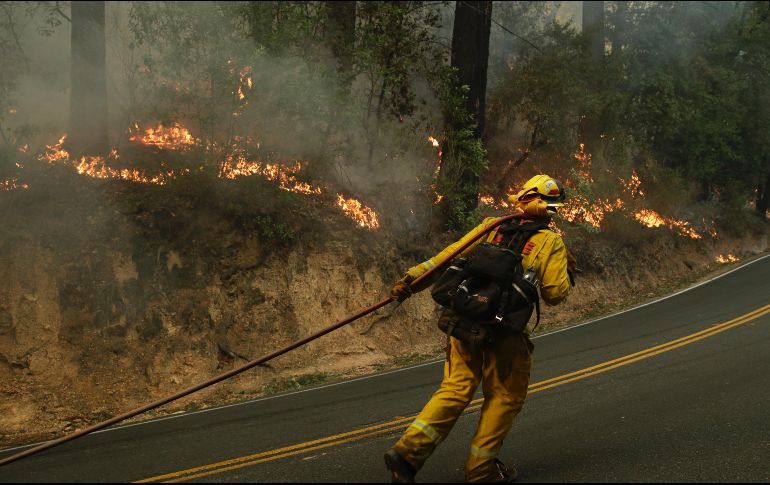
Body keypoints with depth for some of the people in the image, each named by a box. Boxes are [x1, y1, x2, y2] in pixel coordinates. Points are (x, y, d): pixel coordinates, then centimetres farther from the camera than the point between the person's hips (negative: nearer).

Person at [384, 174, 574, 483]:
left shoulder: (492, 227, 9)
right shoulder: (551, 243, 1)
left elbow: (449, 256, 3)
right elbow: (554, 294, -1)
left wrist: (412, 279, 2)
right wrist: (565, 271, 19)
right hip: (505, 333, -4)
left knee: (455, 390, 9)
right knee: (504, 397, 13)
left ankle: (408, 450, -5)